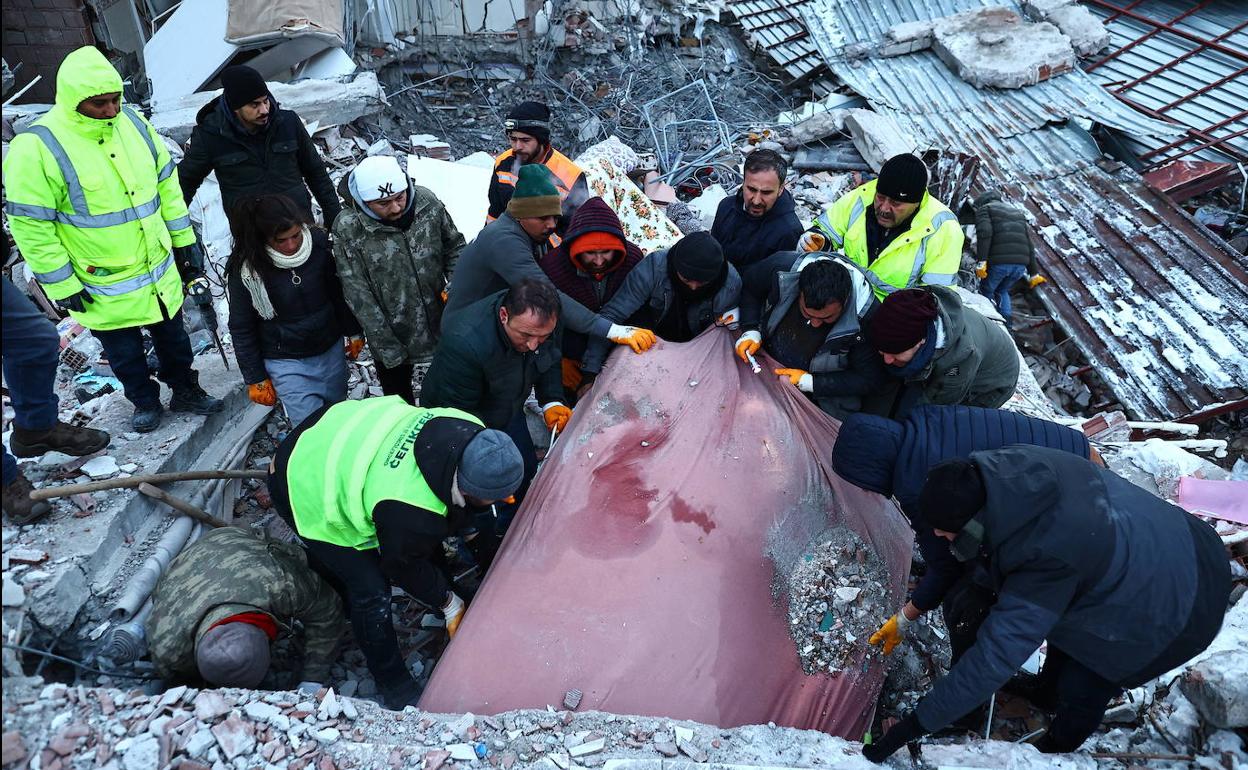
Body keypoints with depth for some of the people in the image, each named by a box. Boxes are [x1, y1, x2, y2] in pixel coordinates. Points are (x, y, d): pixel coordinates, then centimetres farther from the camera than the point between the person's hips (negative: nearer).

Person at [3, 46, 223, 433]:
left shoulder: (134, 123, -4)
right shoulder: (36, 148, -21)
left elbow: (167, 185, 7)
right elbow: (31, 226, -17)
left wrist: (184, 239, 8)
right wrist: (61, 285, -14)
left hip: (160, 270, 4)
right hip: (104, 288, -4)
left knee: (173, 336, 21)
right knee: (125, 353, 15)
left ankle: (186, 391, 41)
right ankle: (145, 402, 37)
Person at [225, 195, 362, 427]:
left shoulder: (319, 243, -12)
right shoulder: (246, 270, -18)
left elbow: (339, 292, 5)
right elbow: (241, 329, -7)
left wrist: (354, 332, 13)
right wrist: (255, 378, -3)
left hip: (331, 350, 3)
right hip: (286, 363, -3)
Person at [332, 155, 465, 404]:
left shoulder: (426, 201, -14)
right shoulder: (347, 229, -23)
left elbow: (454, 245, 2)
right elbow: (360, 297, -18)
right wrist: (390, 350, -18)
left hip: (440, 320, 3)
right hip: (391, 335, -3)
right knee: (399, 399, 19)